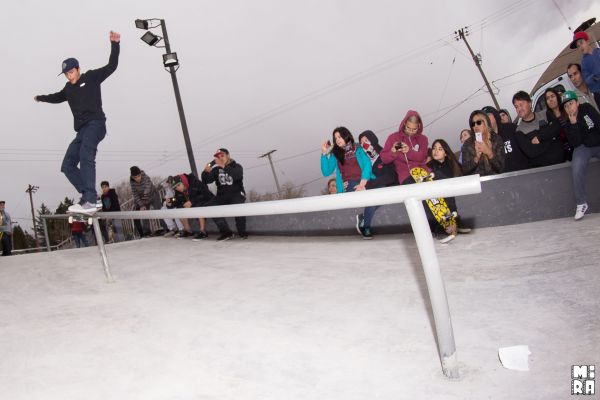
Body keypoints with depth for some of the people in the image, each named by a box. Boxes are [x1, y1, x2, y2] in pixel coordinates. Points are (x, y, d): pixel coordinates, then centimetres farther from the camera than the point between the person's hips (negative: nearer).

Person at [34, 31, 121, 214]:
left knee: (85, 156, -30)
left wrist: (114, 44, -7)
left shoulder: (91, 77, 9)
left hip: (95, 124, -8)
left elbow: (111, 66, 2)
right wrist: (40, 98, 63)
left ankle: (89, 201, -38)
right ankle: (89, 196, -6)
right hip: (81, 130, 9)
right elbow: (57, 97, 47)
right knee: (67, 166, 1)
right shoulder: (68, 89, 25)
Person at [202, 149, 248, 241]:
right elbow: (206, 181, 2)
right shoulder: (216, 169, 10)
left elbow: (236, 175, -24)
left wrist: (223, 166, -34)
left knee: (237, 205, -36)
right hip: (222, 196, 4)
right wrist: (206, 172, -18)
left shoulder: (237, 167, 0)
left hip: (236, 194, -4)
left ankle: (242, 232, -15)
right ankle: (226, 232, -14)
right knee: (208, 206, -19)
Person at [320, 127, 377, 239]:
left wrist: (362, 183, -16)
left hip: (365, 181, 1)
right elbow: (326, 172, 6)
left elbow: (367, 165, -1)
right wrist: (324, 153, 0)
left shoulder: (358, 149, 13)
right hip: (349, 184, -1)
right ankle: (366, 227, -15)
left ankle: (365, 224, -10)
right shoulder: (335, 154, 17)